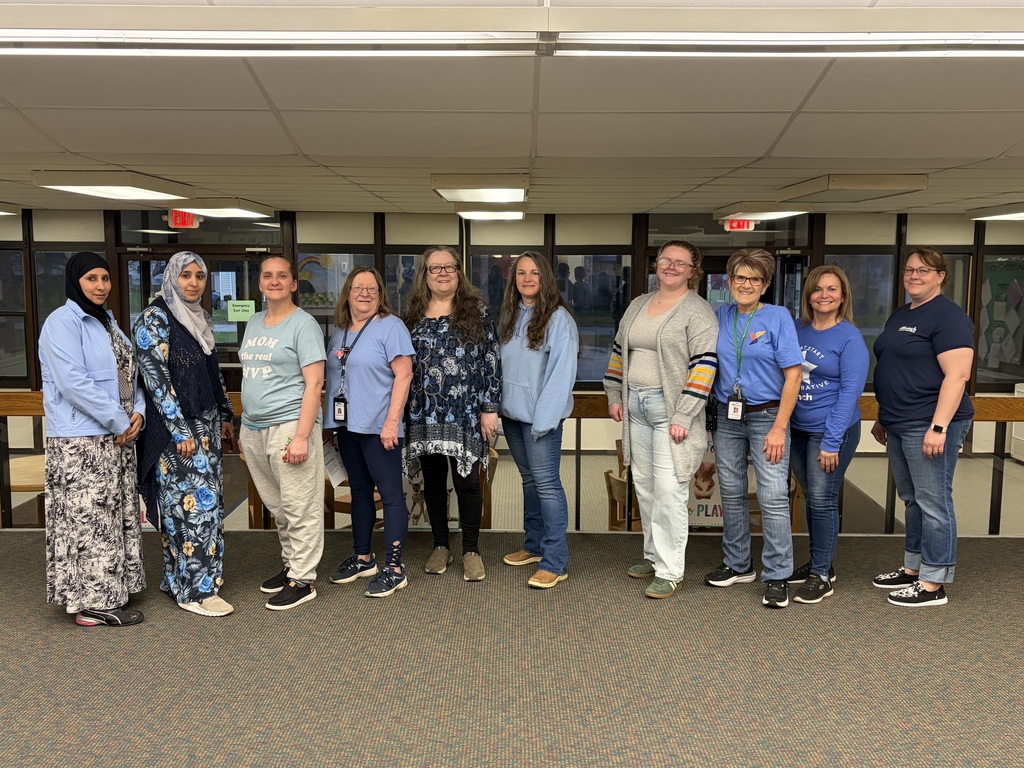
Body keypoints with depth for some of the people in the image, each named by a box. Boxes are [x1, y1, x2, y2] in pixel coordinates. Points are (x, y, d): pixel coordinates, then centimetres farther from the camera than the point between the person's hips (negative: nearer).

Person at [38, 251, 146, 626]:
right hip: (81, 441, -9)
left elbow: (130, 373, 17)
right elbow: (72, 381, -20)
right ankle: (92, 603, 5)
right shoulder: (62, 322, -10)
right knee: (88, 517, -4)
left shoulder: (107, 322, 16)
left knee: (116, 514, 13)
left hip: (117, 437, 9)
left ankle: (110, 592, 23)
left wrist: (138, 412, -1)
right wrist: (119, 421, -18)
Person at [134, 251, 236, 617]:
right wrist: (180, 431, -19)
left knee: (204, 500, 10)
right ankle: (196, 589, 3)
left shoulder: (201, 319, 13)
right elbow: (155, 377, -16)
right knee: (195, 502, -7)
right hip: (175, 427, -8)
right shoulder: (155, 318, -10)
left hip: (206, 423, 8)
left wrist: (226, 415, 18)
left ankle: (177, 578, 22)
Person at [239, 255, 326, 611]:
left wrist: (302, 436, -19)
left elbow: (314, 383, -12)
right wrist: (245, 428, 16)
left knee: (299, 508, -2)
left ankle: (303, 579, 7)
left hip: (289, 425, -7)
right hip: (253, 428, 7)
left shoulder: (303, 324, -6)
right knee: (277, 507, 15)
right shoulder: (254, 323, 15)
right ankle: (291, 564, 29)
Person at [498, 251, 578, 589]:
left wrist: (544, 418, -20)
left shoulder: (559, 318, -10)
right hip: (511, 412, 7)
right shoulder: (509, 316, 12)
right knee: (529, 479, 17)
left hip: (541, 415, -7)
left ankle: (555, 562, -2)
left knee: (546, 482, -7)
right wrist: (498, 404, 5)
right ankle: (535, 545, 29)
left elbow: (562, 371, -15)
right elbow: (500, 363, 14)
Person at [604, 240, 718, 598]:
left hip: (671, 410, -7)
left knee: (669, 491, -7)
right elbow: (619, 351, 21)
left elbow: (704, 365, -15)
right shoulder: (638, 305, 14)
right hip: (635, 407, 7)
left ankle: (669, 571, 3)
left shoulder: (698, 311, -7)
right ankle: (654, 554, 28)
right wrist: (615, 396, 14)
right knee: (644, 486, 13)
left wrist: (683, 416, -19)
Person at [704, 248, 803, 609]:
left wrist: (779, 428, -14)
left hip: (766, 416, -4)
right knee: (731, 493, 12)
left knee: (773, 497, -7)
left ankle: (776, 577, 4)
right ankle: (738, 565, 27)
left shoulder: (778, 317, -6)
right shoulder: (719, 317, 6)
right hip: (727, 417, 5)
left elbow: (793, 376, -9)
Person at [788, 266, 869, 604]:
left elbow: (850, 391, -14)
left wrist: (832, 441, -18)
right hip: (797, 428, 5)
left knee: (822, 500, -2)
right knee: (811, 498, 14)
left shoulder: (849, 337, -10)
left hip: (831, 429, -5)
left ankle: (822, 575, 10)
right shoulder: (798, 331, 6)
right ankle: (817, 564, 28)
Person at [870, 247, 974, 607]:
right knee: (911, 499, 16)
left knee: (932, 501, -2)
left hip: (928, 425, -9)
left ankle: (933, 584, 6)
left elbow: (957, 376, -19)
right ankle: (913, 569, 27)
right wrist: (883, 418, 21)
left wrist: (939, 427, -24)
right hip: (899, 425, 9)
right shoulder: (899, 315, 16)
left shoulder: (948, 317, -11)